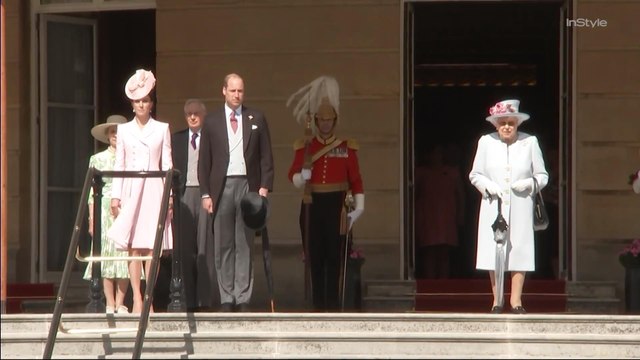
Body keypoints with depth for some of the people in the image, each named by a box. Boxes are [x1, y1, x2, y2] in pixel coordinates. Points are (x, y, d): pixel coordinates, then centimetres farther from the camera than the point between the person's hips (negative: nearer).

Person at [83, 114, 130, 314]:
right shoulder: (98, 159, 8)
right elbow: (92, 192, 5)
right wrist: (91, 219, -1)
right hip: (105, 212, -1)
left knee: (125, 256, -4)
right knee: (106, 254, -4)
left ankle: (120, 303, 1)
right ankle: (110, 304, -2)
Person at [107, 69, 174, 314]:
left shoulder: (162, 129, 9)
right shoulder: (124, 130, 11)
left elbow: (167, 163, 7)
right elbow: (119, 165, 10)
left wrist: (170, 194, -1)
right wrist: (115, 195, 2)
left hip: (153, 190, -1)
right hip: (130, 190, 1)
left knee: (152, 247, -5)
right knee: (133, 246, -5)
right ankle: (137, 298, -7)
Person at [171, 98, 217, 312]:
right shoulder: (176, 139, 15)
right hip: (184, 195, 3)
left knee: (205, 248, -5)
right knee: (186, 249, 1)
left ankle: (205, 299, -4)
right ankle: (190, 300, 3)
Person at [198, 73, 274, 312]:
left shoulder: (256, 119, 8)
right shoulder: (211, 121, 7)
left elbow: (266, 157, 8)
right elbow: (204, 161, 6)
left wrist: (264, 187, -3)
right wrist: (205, 193, -1)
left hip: (248, 186, 0)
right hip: (222, 186, 0)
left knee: (245, 245, 0)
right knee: (223, 246, 1)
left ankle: (243, 299, 2)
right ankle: (226, 299, 4)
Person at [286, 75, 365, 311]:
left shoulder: (347, 147, 5)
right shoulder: (304, 147, 7)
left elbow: (355, 178, 2)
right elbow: (293, 174, -1)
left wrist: (359, 206, -5)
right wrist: (300, 176, -24)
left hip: (336, 205, -1)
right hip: (313, 204, 1)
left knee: (334, 255, -2)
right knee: (315, 256, 2)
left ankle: (333, 303, 0)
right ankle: (318, 303, 7)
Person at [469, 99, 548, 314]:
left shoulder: (530, 142, 3)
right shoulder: (486, 142, 4)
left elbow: (542, 175, 8)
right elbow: (475, 174, 10)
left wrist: (529, 183, -12)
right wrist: (488, 185, -9)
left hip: (520, 207, -1)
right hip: (493, 206, 1)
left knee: (519, 249, -4)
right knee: (493, 251, -2)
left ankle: (516, 300, 2)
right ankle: (497, 300, 5)